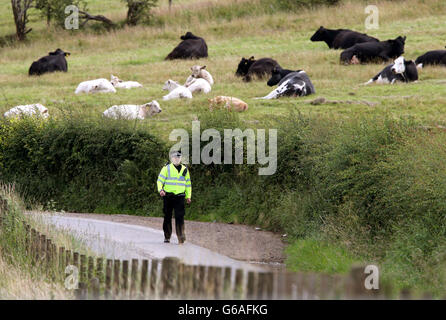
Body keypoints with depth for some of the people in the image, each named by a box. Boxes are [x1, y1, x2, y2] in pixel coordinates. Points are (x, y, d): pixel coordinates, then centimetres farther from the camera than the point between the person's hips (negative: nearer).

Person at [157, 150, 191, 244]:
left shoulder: (184, 169, 13)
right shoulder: (166, 168, 3)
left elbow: (188, 184, 20)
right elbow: (160, 180, -1)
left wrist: (188, 196, 14)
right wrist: (160, 189, -19)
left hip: (180, 196, 1)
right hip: (168, 196, -1)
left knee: (180, 217, -11)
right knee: (167, 216, 5)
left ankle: (181, 237, -14)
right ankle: (167, 237, 17)